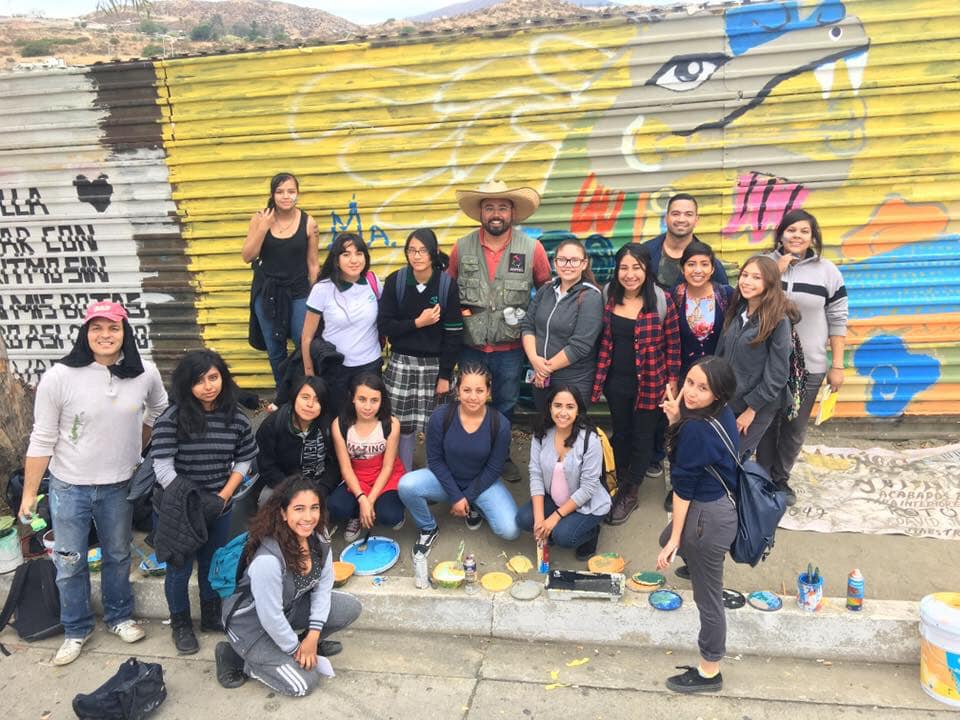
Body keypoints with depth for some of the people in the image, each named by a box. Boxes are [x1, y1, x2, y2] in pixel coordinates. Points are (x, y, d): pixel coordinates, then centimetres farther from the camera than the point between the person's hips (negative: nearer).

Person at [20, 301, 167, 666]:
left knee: (118, 556, 20)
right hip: (69, 487, -2)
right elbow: (42, 440, -11)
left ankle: (119, 616, 42)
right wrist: (29, 493, -7)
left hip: (120, 486, 2)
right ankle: (76, 629, 33)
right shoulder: (59, 376, -18)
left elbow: (157, 410, 12)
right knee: (69, 563, 12)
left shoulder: (145, 373, -11)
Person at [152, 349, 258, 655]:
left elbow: (244, 461, 3)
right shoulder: (171, 419, -17)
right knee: (180, 569, 10)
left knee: (213, 564, 18)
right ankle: (180, 625, 33)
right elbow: (163, 468, -17)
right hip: (176, 510, -3)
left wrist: (223, 496, -8)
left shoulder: (237, 418, -6)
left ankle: (212, 617, 40)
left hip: (218, 509, 3)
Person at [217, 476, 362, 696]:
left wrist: (312, 636, -9)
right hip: (252, 623, -7)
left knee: (351, 608, -7)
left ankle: (308, 643, 16)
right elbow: (270, 617, -28)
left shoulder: (319, 536, -16)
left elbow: (324, 585, -5)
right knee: (304, 683, -8)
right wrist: (295, 649, -13)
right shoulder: (268, 559, -37)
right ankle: (235, 656, 6)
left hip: (289, 607, 7)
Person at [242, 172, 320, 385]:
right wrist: (263, 228, -19)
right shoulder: (260, 218, -6)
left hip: (298, 293, -1)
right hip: (267, 292, 1)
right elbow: (247, 257, -8)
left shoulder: (308, 223, -7)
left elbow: (313, 263, 0)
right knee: (275, 350, 13)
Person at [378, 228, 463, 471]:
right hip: (402, 363, 1)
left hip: (435, 364, -1)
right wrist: (417, 323, -17)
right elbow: (384, 325, -5)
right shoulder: (394, 281, -4)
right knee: (403, 424, 6)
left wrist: (445, 374, -7)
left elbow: (454, 333, -6)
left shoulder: (448, 284, -8)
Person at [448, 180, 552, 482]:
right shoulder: (462, 247, -5)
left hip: (510, 346, 0)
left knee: (505, 405, 17)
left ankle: (501, 456, 37)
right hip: (470, 344, 1)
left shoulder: (532, 248, -9)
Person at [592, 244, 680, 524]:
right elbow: (603, 341, 6)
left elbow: (673, 344, -6)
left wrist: (672, 381, -6)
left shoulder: (661, 300, -13)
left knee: (642, 438, 10)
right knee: (621, 433, 20)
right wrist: (598, 377, 7)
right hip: (616, 382, 3)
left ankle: (630, 494, 28)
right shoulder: (609, 298, -3)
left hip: (649, 384, -3)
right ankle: (620, 484, 40)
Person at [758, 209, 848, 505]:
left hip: (809, 367, 0)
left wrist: (837, 366, -1)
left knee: (795, 429, 12)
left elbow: (837, 320, 0)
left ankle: (780, 479, 31)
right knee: (767, 424, 11)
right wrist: (776, 273, -15)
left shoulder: (827, 270, -3)